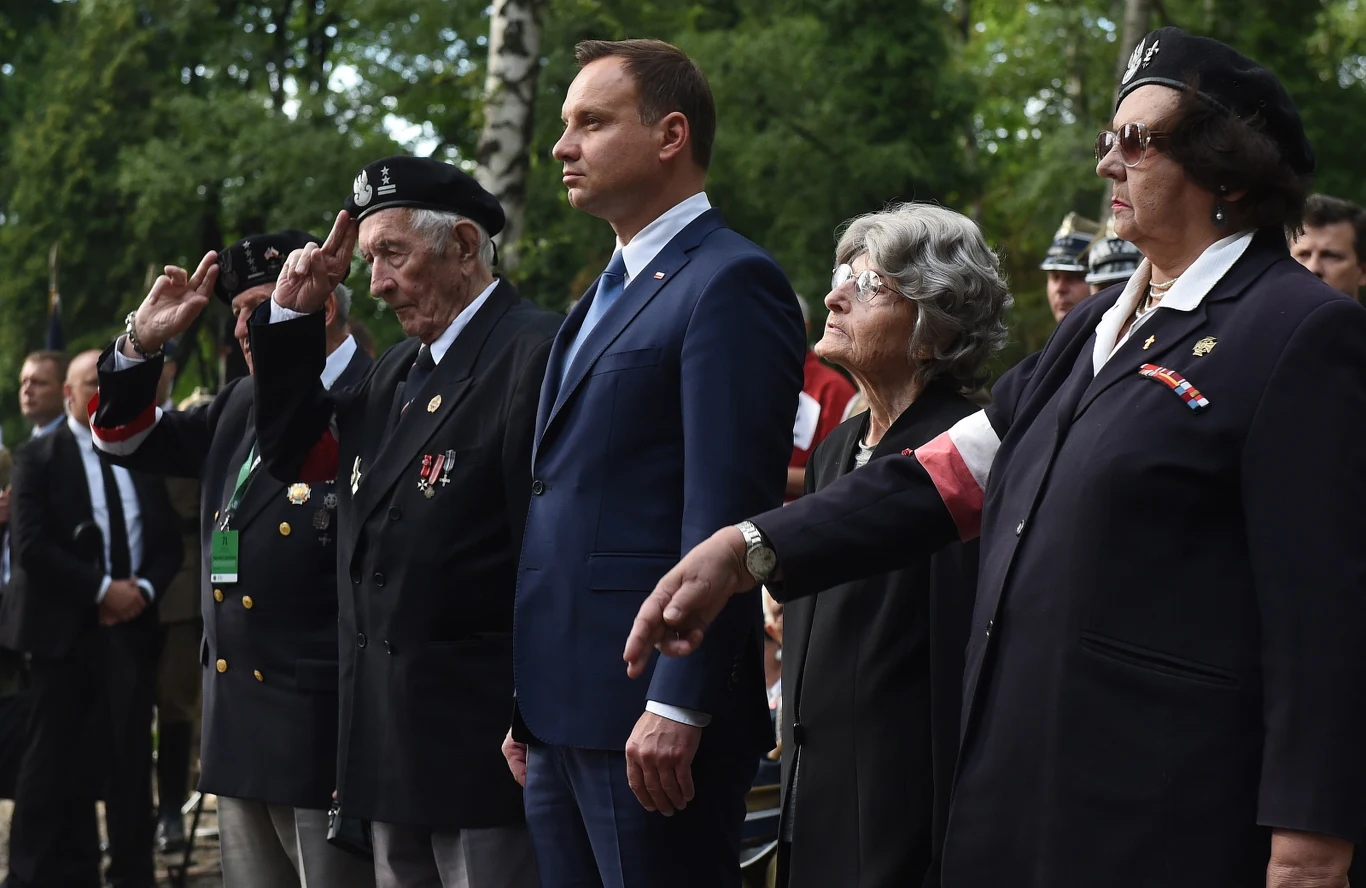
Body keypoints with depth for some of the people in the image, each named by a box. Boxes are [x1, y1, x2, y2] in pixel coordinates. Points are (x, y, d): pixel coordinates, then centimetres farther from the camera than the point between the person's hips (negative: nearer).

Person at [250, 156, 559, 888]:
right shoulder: (400, 368, 17)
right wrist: (291, 317, 13)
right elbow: (288, 452, 24)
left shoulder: (536, 353, -12)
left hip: (483, 745, -9)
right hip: (393, 744, 9)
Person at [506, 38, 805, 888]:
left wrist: (679, 708, -22)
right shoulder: (610, 293, 20)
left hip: (650, 723, -9)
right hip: (564, 716, 9)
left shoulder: (732, 283, -9)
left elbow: (727, 511, -17)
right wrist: (531, 706, 17)